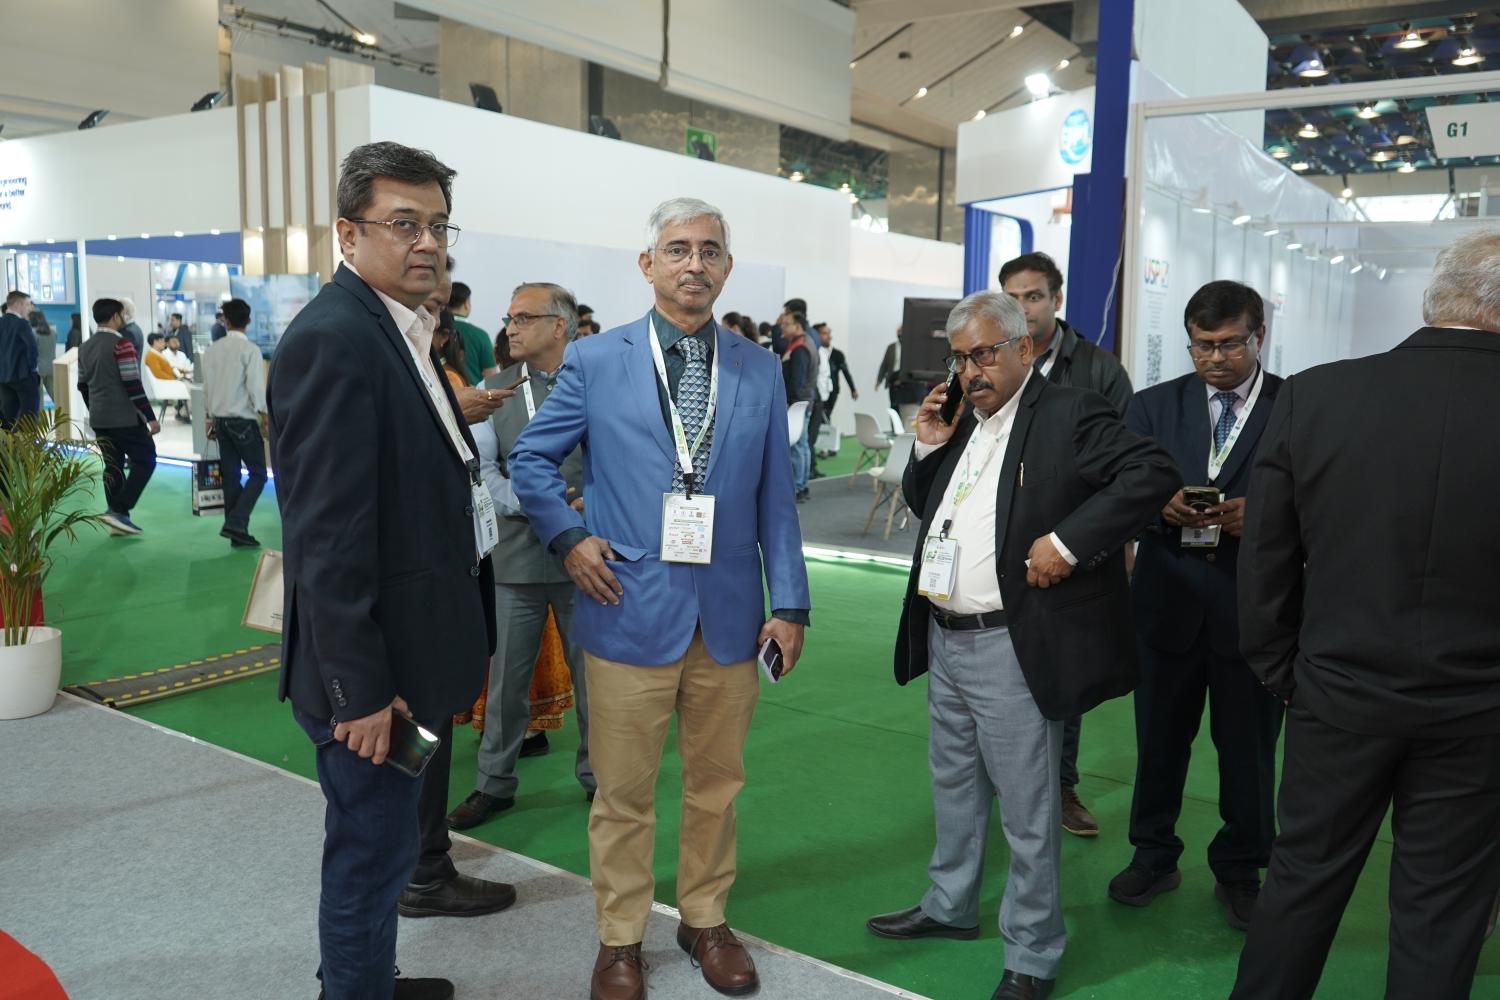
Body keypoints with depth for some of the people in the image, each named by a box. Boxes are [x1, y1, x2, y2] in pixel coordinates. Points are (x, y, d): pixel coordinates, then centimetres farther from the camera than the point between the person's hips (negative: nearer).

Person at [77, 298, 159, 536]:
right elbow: (133, 386, -19)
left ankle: (117, 519, 11)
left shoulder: (85, 347, 11)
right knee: (145, 461, 1)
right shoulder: (121, 345, -15)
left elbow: (83, 385, 17)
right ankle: (118, 510, -8)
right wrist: (150, 417, -15)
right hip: (125, 418, -8)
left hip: (99, 419, 8)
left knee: (113, 466, 12)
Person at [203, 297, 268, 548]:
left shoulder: (212, 349, 7)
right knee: (257, 473, 2)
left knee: (231, 476, 9)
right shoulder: (250, 349, -11)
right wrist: (265, 417, -6)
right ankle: (235, 523, -12)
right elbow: (256, 386, -14)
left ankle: (236, 532, 11)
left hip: (220, 419, 6)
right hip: (244, 420, -6)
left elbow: (207, 386, 12)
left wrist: (210, 417, 20)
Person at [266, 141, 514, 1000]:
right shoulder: (333, 339, -20)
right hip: (373, 670, -10)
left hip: (406, 655, 10)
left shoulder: (399, 332, 11)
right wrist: (358, 688, -22)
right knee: (375, 848, 5)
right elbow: (328, 533, -24)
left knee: (381, 838, 23)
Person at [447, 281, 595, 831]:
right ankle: (494, 783, 26)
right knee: (506, 675, 10)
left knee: (591, 672, 10)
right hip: (517, 552, 2)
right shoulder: (496, 387, 6)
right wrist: (526, 503, -12)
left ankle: (597, 775, 28)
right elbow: (480, 464, 3)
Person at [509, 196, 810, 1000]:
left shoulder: (761, 373, 5)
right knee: (623, 793, 9)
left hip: (729, 618, 2)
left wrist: (790, 603, 2)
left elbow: (775, 499, 5)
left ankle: (705, 920, 36)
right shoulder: (594, 362, -1)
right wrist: (569, 538, -5)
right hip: (631, 611, -2)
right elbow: (530, 459, 8)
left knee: (716, 784, 15)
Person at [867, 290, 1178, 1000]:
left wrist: (1067, 540, -25)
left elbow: (1153, 474, -21)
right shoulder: (959, 422, 11)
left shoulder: (1068, 415, -11)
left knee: (1027, 812, 5)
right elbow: (923, 508, 20)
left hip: (1012, 648, -8)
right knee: (954, 789, 24)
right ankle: (950, 907, 43)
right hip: (943, 640, 8)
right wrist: (928, 448, 2)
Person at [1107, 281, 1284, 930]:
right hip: (1168, 601, 2)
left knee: (1248, 748, 11)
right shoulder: (1154, 406, 6)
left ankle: (1240, 871, 32)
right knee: (1159, 738, 14)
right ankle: (1153, 857, 33)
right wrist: (1164, 507, -19)